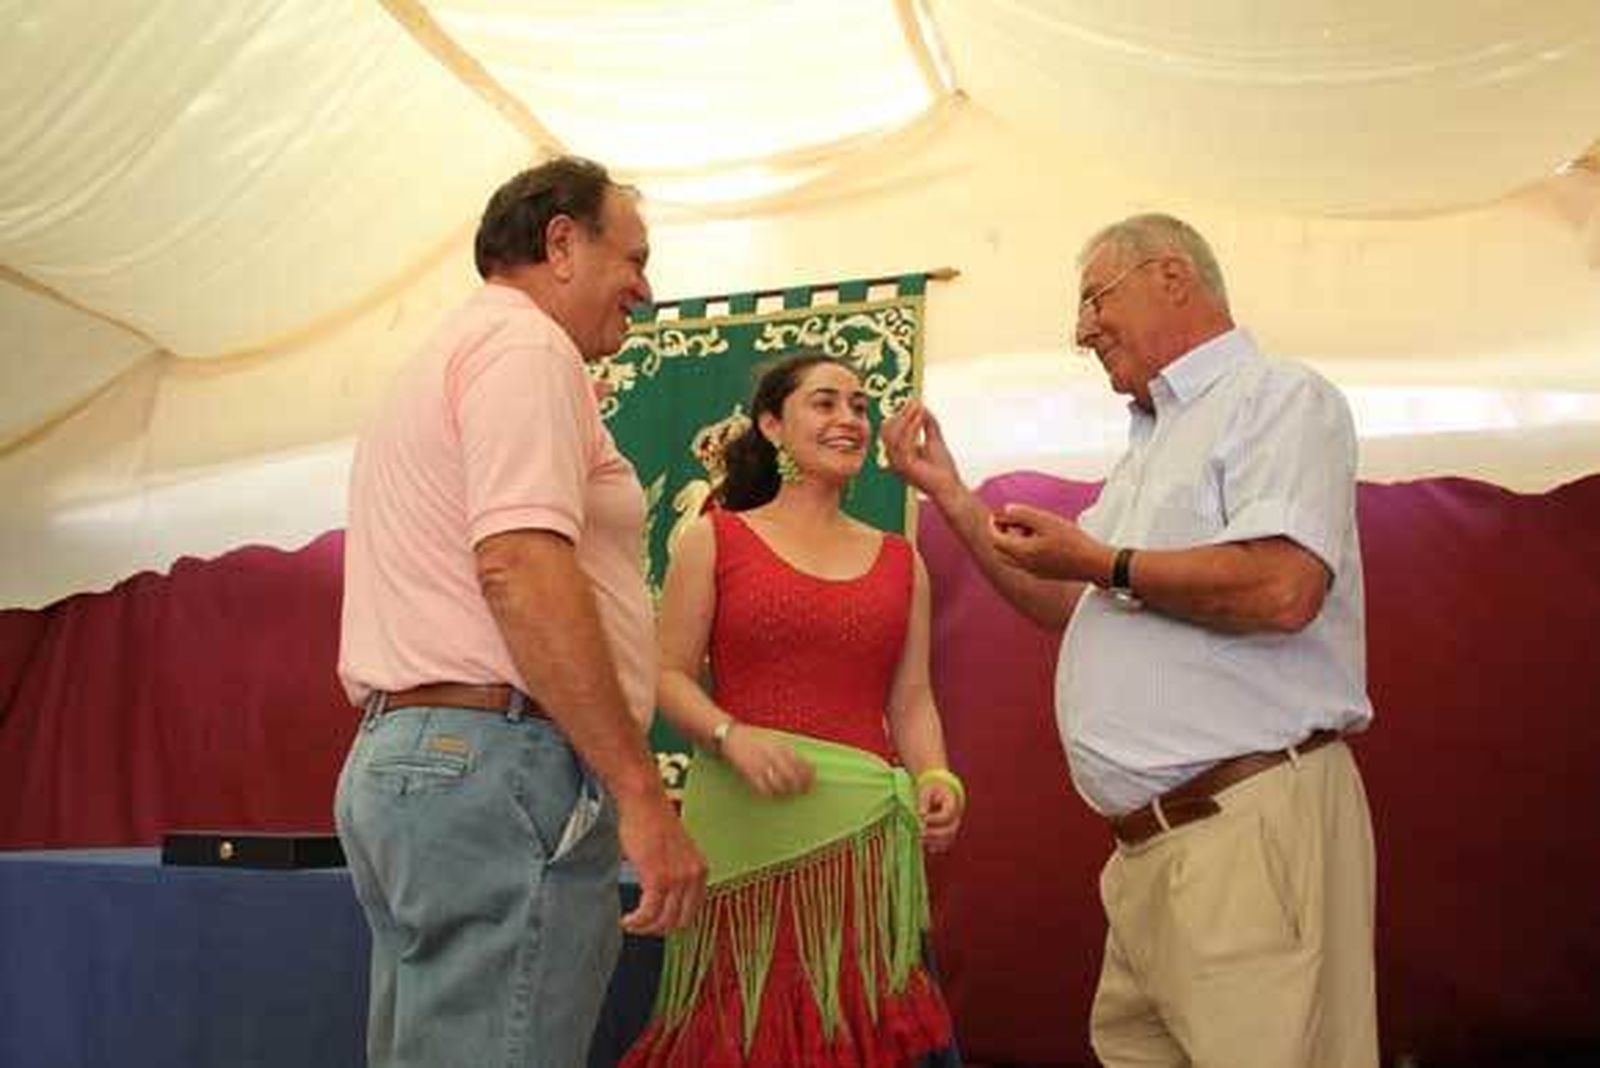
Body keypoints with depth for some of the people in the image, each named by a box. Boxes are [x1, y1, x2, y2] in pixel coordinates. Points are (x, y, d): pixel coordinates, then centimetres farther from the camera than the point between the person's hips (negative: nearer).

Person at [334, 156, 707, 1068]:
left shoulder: (447, 356, 25)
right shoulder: (525, 345, -6)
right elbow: (520, 566, -20)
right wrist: (642, 793, -21)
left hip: (402, 751, 10)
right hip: (497, 760, -10)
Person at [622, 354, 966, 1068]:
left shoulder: (900, 562, 14)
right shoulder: (716, 539, 5)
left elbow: (912, 703, 13)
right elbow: (668, 675, 1)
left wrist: (938, 780, -5)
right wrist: (732, 735, -16)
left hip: (866, 829, 3)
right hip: (746, 821, -3)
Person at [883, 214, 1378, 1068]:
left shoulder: (1280, 400, -4)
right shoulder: (1151, 447, 24)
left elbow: (1281, 589, -21)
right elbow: (1067, 605, 29)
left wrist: (1102, 561, -8)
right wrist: (946, 492, 23)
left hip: (1251, 825, -9)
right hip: (1148, 842, 9)